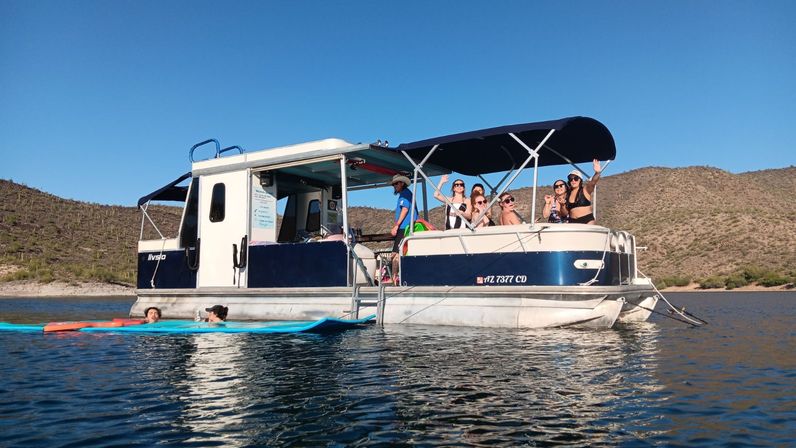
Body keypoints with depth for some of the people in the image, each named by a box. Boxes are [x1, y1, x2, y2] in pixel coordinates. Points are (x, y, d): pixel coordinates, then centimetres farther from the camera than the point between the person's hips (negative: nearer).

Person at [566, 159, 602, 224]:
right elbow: (566, 213, 13)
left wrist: (597, 173, -38)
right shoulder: (568, 194, 12)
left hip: (587, 220, -3)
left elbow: (593, 182, -19)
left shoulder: (586, 190, 3)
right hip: (573, 222, 3)